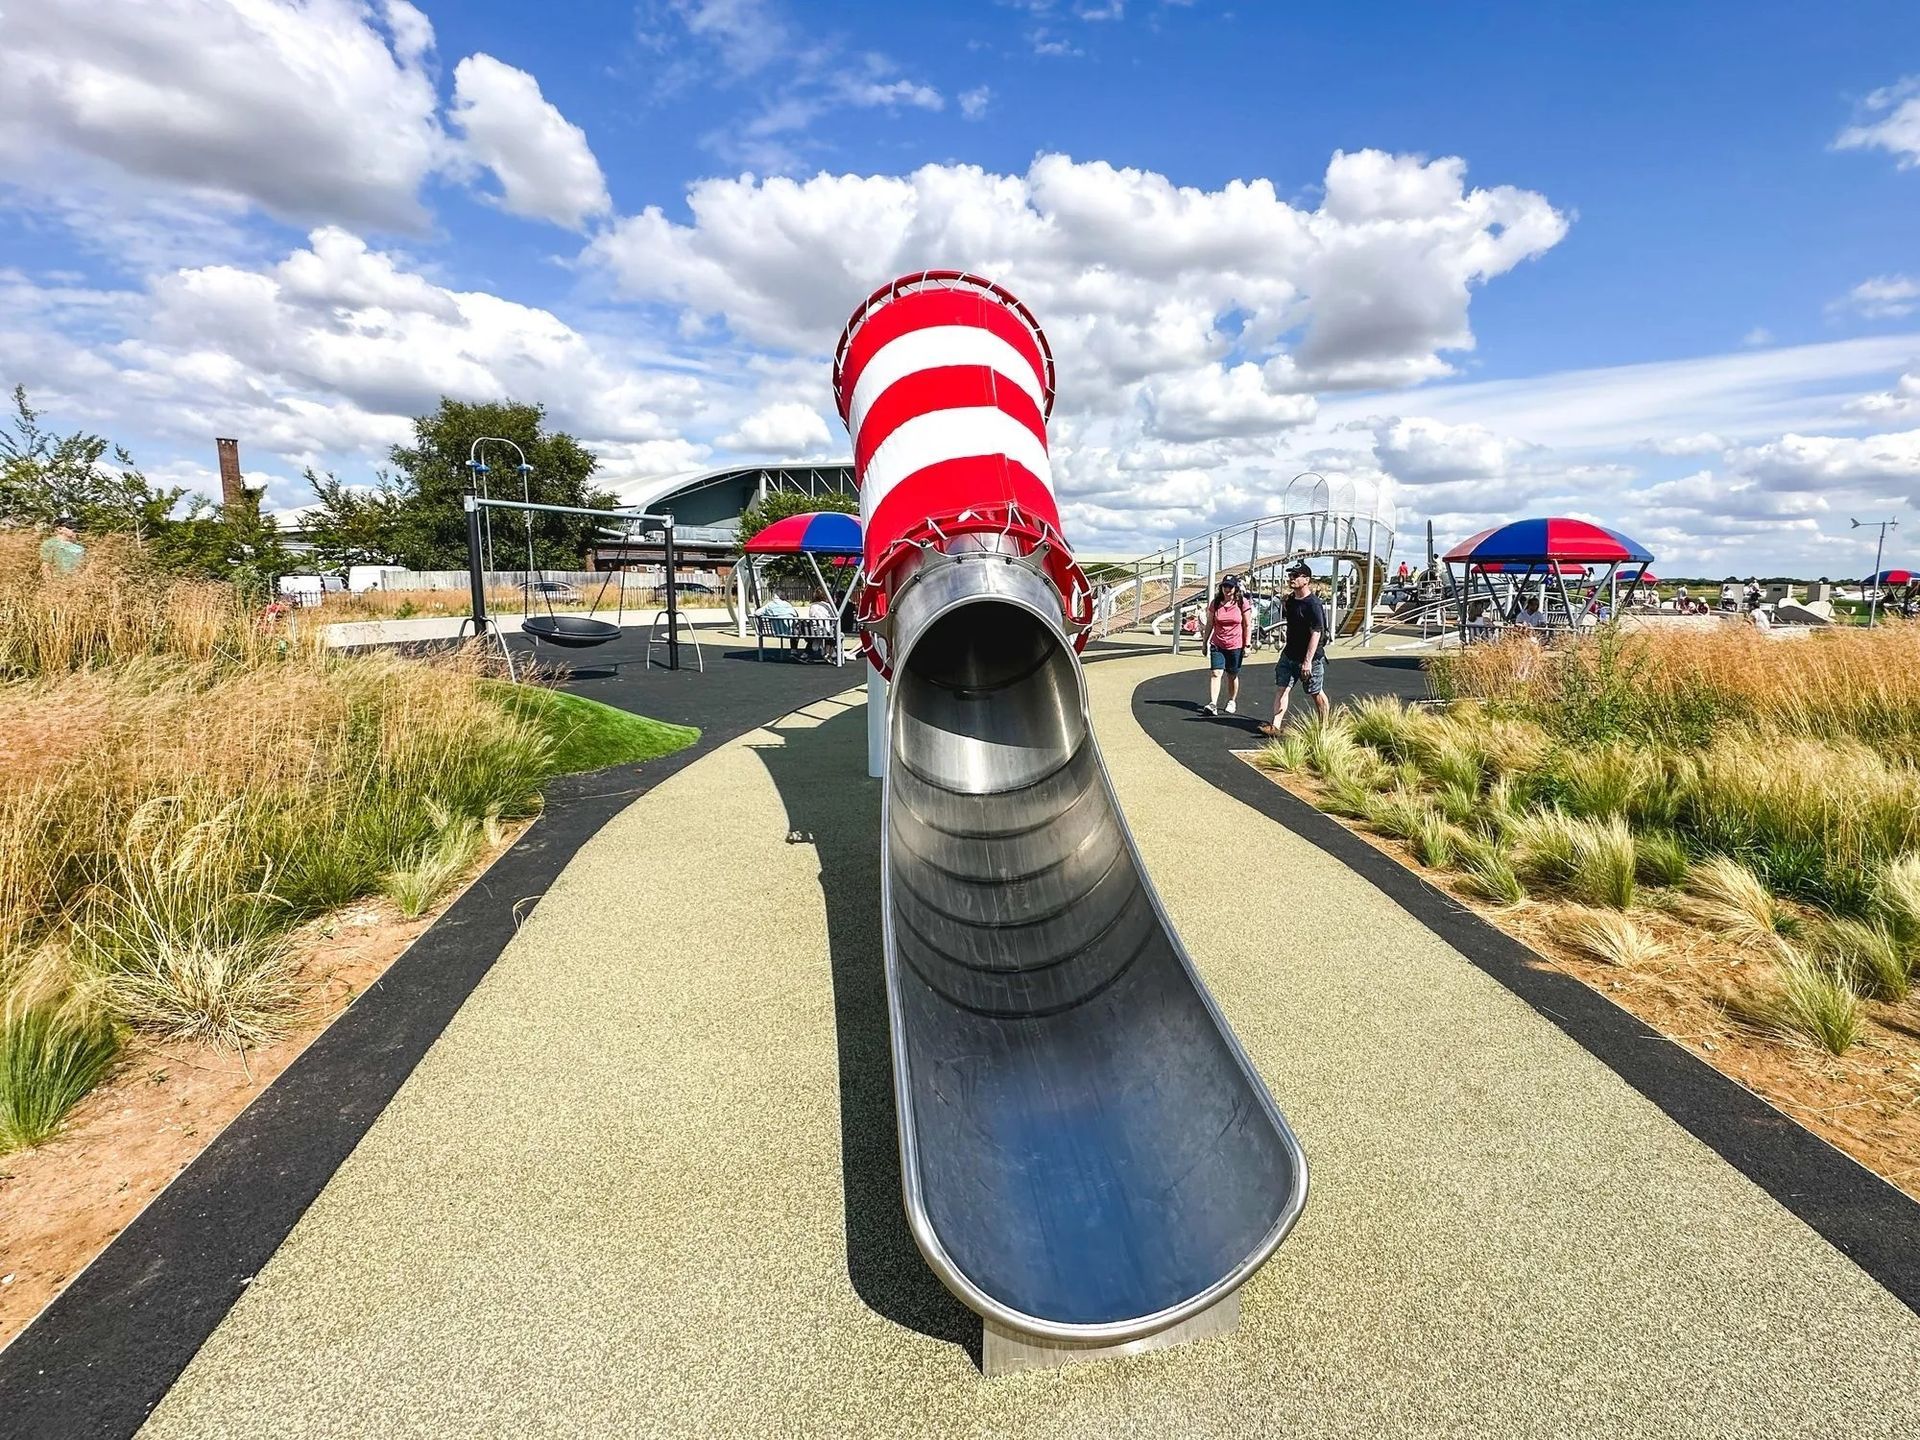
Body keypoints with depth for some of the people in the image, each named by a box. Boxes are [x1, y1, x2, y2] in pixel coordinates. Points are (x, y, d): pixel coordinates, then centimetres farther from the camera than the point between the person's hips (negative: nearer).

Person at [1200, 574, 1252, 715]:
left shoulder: (1242, 603, -4)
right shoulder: (1216, 603, 1)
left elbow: (1247, 626, -2)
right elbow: (1209, 624, 7)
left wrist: (1246, 646, -5)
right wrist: (1205, 643, 7)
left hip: (1235, 646, -1)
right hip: (1217, 645, 1)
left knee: (1232, 676, 11)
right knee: (1215, 673, -12)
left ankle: (1232, 701, 29)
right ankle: (1213, 704, -18)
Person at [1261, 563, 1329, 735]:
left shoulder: (1313, 604, -20)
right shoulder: (1290, 599, 4)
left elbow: (1316, 633, -25)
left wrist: (1308, 661, -30)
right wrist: (1284, 604, 4)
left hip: (1310, 657, -7)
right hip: (1289, 654, 7)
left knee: (1317, 693, 9)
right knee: (1281, 689, -2)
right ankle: (1276, 726, -3)